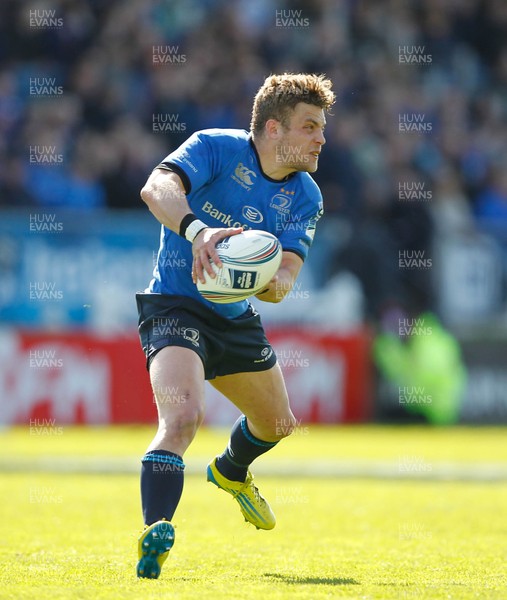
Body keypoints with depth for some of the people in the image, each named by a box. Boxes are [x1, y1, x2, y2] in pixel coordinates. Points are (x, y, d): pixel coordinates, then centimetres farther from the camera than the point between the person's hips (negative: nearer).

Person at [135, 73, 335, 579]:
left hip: (237, 319, 7)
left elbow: (286, 275, -11)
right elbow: (157, 188, -36)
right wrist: (196, 230, -55)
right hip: (176, 307, -7)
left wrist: (273, 284, -36)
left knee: (277, 423, 23)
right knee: (183, 415, -32)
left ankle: (231, 472, 57)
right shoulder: (215, 148, -18)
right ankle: (155, 535, -37)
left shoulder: (305, 197, -2)